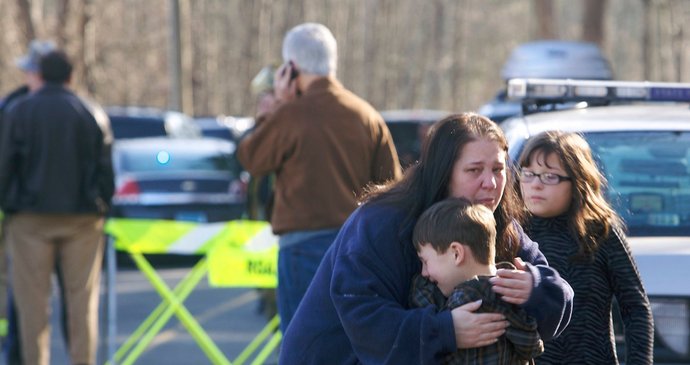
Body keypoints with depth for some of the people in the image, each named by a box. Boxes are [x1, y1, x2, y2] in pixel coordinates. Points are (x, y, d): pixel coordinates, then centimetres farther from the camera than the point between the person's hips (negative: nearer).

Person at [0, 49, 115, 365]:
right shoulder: (89, 115, 2)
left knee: (33, 301, 2)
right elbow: (105, 170, 2)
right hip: (81, 220, 1)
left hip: (32, 219, -1)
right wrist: (101, 207, 14)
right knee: (81, 299, 4)